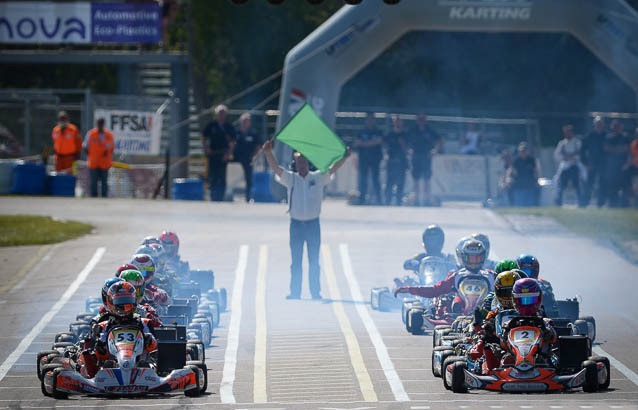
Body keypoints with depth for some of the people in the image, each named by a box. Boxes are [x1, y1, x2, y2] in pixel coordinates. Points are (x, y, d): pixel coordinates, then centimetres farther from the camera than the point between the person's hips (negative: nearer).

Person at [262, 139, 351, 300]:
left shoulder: (318, 178, 3)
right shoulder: (291, 178, 3)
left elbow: (332, 169, -7)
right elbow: (276, 168, -9)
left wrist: (344, 157, -23)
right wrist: (268, 153, -25)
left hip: (313, 224, 0)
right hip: (296, 224, 0)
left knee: (314, 262, 4)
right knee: (296, 262, 3)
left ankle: (316, 293, 9)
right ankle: (295, 293, 6)